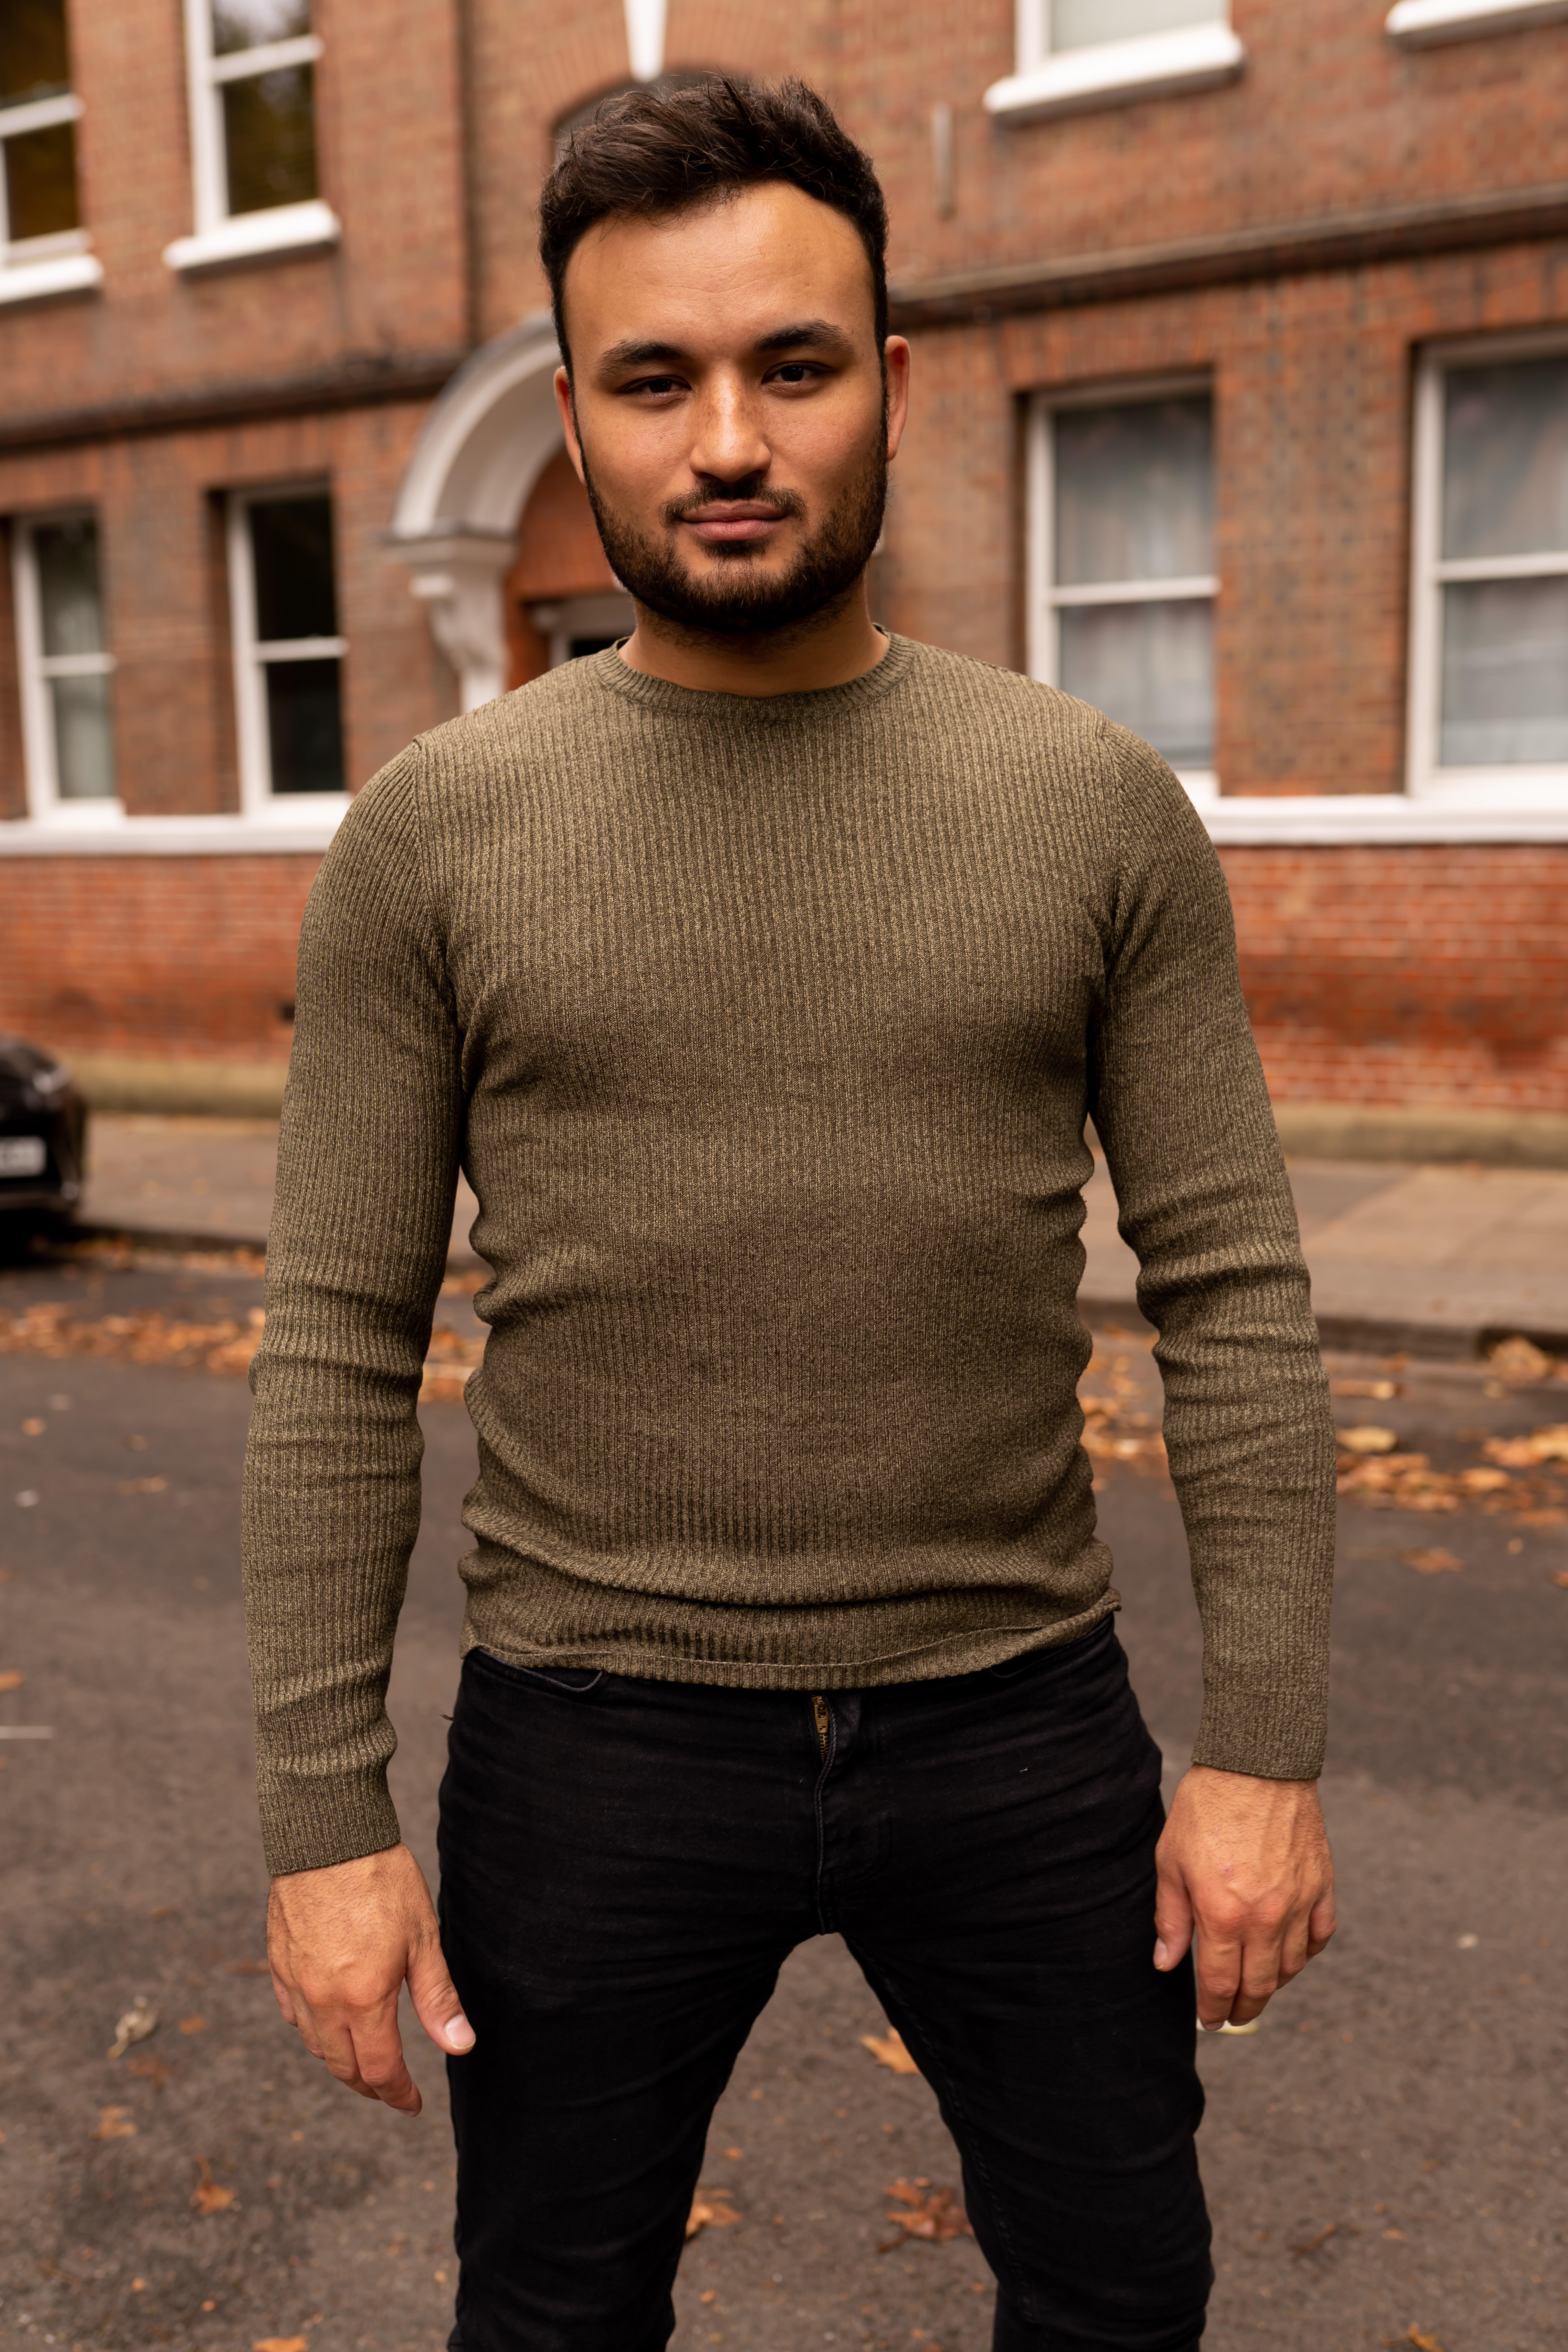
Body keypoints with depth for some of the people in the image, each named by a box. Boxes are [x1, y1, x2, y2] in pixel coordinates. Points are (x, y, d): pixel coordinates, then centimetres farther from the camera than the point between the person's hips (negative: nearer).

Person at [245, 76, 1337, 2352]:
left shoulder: (1099, 804, -4)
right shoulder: (433, 833, -6)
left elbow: (1234, 1298, -3)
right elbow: (339, 1350, -5)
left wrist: (1268, 1745, -5)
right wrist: (323, 1817, -6)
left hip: (1020, 1724, 1)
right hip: (594, 1743, 0)